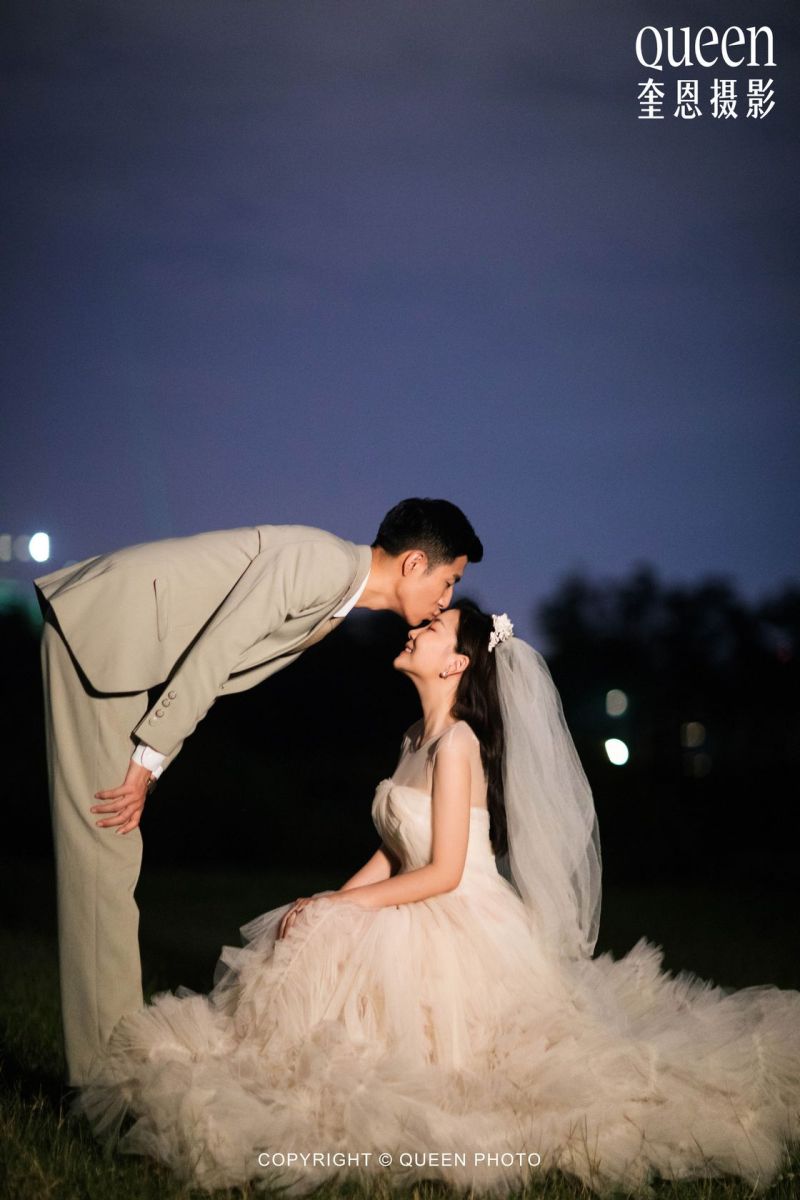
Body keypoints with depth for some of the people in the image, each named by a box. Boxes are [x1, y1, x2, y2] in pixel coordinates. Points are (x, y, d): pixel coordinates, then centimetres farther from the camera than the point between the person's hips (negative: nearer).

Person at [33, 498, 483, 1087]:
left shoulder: (337, 594, 14)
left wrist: (149, 764, 8)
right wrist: (147, 760, -16)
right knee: (102, 846, -10)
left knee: (108, 852, 10)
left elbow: (215, 671, 15)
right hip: (100, 629, -10)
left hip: (125, 647, 10)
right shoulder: (326, 562, -16)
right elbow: (215, 649, -20)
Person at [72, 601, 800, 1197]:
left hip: (463, 930, -8)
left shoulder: (457, 744, -17)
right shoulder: (417, 738, 11)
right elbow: (394, 852, 11)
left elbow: (443, 872, -20)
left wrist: (337, 908, -14)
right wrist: (330, 903, -5)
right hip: (425, 922, 8)